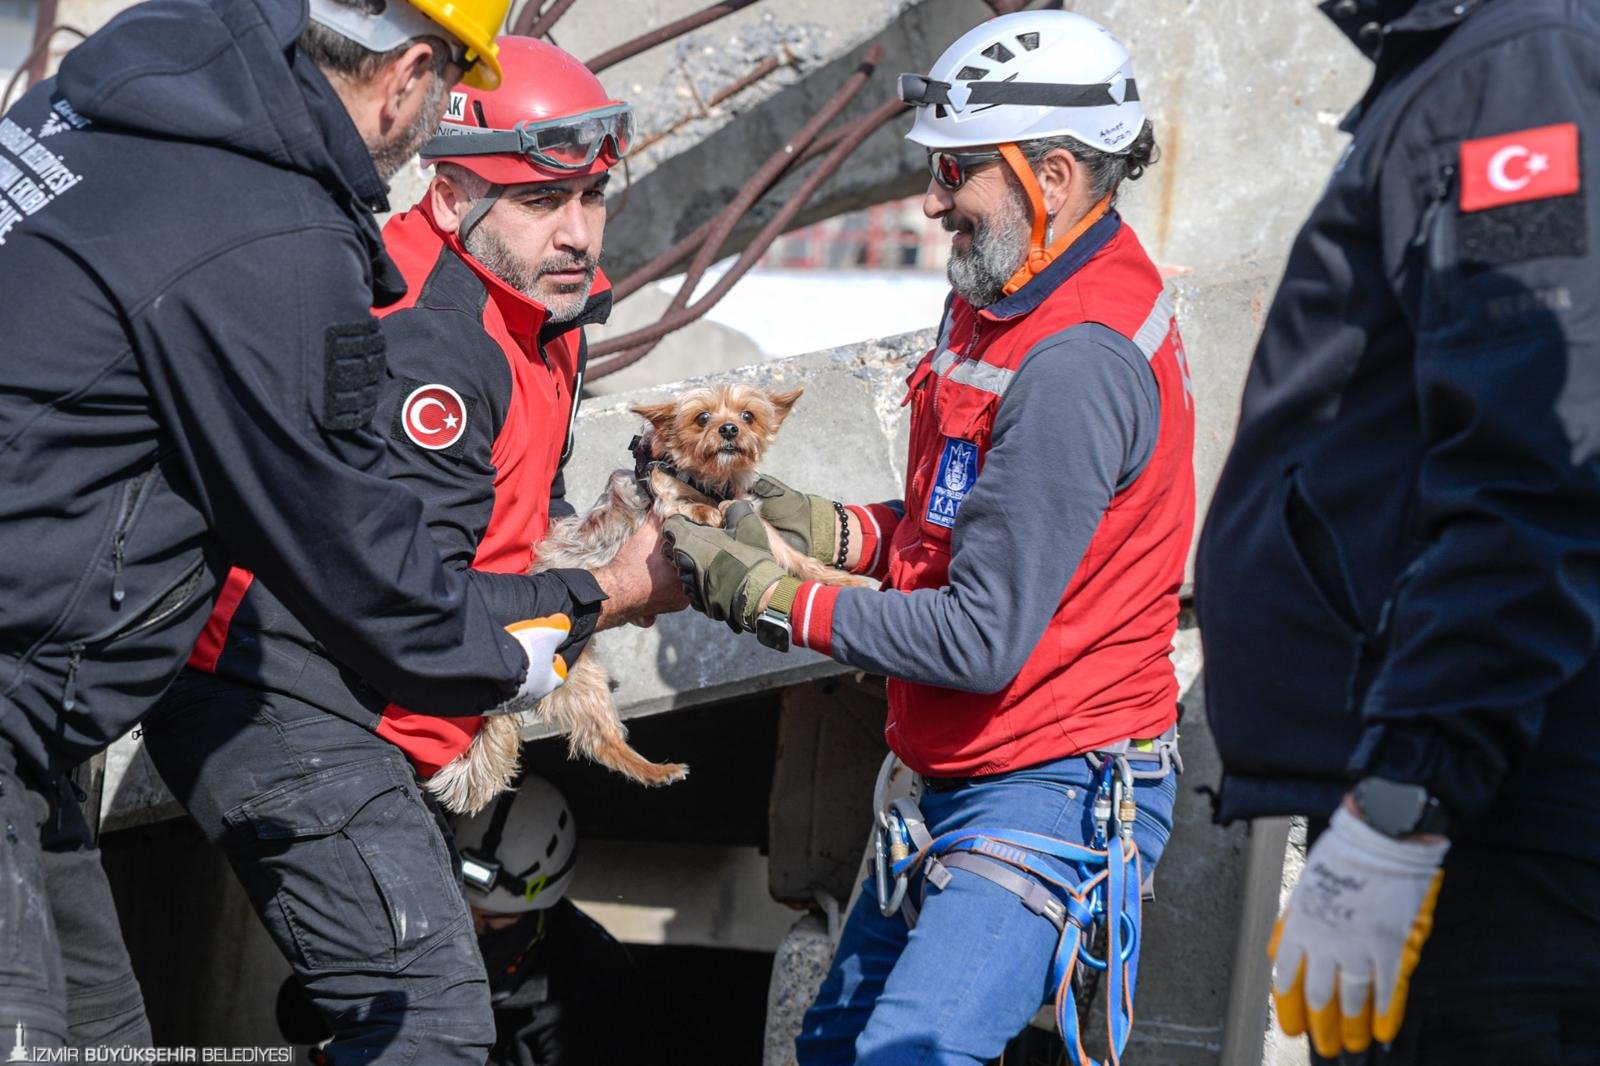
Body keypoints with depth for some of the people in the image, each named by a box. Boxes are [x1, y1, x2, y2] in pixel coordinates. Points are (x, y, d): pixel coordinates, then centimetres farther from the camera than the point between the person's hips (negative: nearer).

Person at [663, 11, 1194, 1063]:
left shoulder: (1076, 366, -24)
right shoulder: (1007, 306, 9)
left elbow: (982, 640, -23)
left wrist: (768, 597, -15)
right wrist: (831, 529, 1)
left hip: (1053, 790, -11)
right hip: (968, 780, 11)